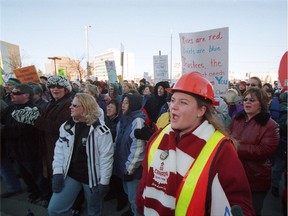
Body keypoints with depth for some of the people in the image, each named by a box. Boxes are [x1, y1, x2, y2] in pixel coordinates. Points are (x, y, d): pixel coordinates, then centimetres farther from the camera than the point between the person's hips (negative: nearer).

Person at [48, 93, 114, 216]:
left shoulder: (101, 130, -17)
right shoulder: (66, 126, 0)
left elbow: (106, 157, -16)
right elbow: (59, 150, 4)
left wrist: (104, 182, -14)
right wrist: (57, 172, -3)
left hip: (92, 177, -4)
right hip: (70, 175, 4)